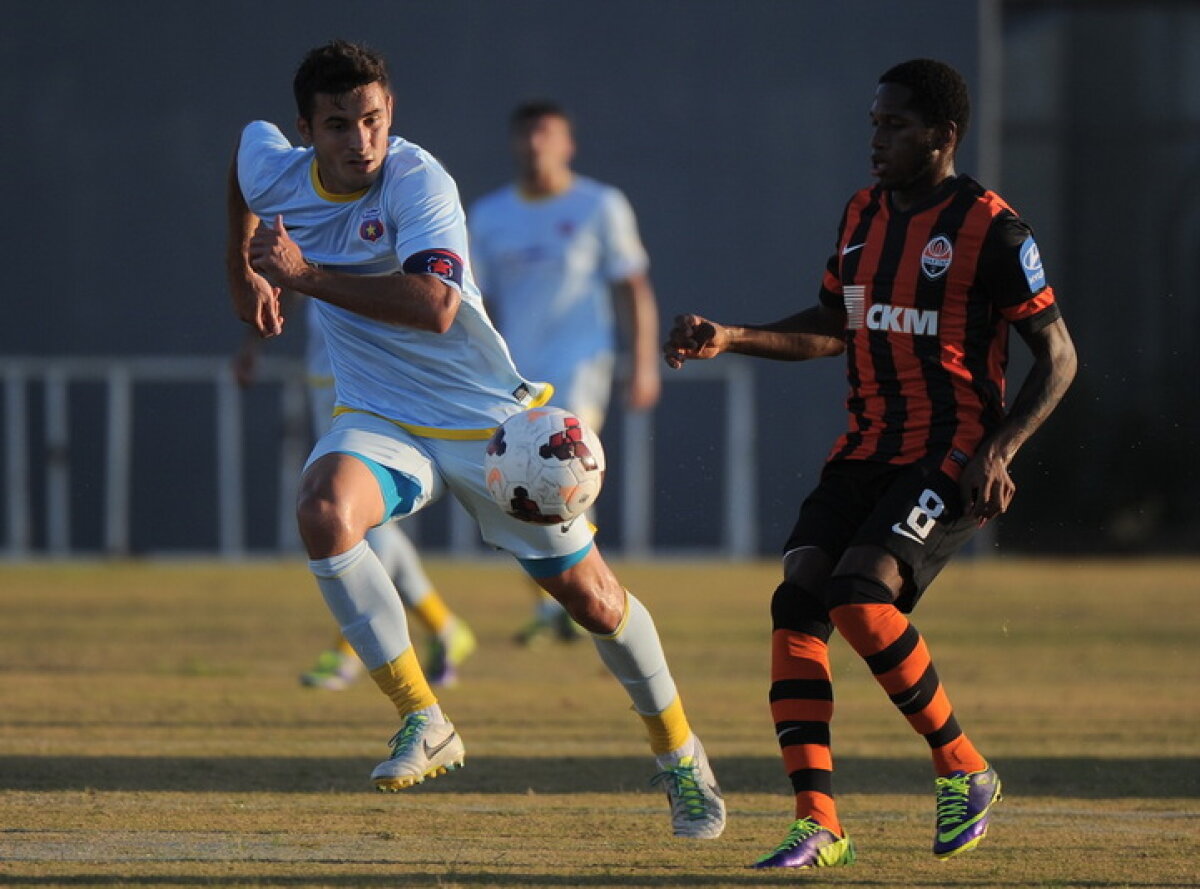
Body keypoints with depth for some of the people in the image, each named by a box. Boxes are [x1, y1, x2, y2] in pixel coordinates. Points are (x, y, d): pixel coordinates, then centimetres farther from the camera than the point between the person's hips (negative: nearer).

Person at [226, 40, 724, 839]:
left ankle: (679, 754, 32)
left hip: (492, 419, -3)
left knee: (592, 599, 5)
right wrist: (244, 269, 24)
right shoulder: (271, 166, -7)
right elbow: (248, 140, 20)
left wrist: (306, 276, -36)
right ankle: (425, 723, -22)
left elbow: (435, 305, -38)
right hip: (380, 420, 3)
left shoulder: (418, 181, -24)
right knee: (324, 511, -31)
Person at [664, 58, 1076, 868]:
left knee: (860, 595, -25)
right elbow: (833, 328, 25)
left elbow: (1058, 355, -7)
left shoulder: (989, 227, -9)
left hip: (952, 455, -7)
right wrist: (729, 338, 11)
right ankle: (818, 823, -7)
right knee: (798, 598, -9)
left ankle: (964, 769, -5)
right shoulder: (863, 215, 12)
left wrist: (1000, 451, -19)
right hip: (868, 449, 7)